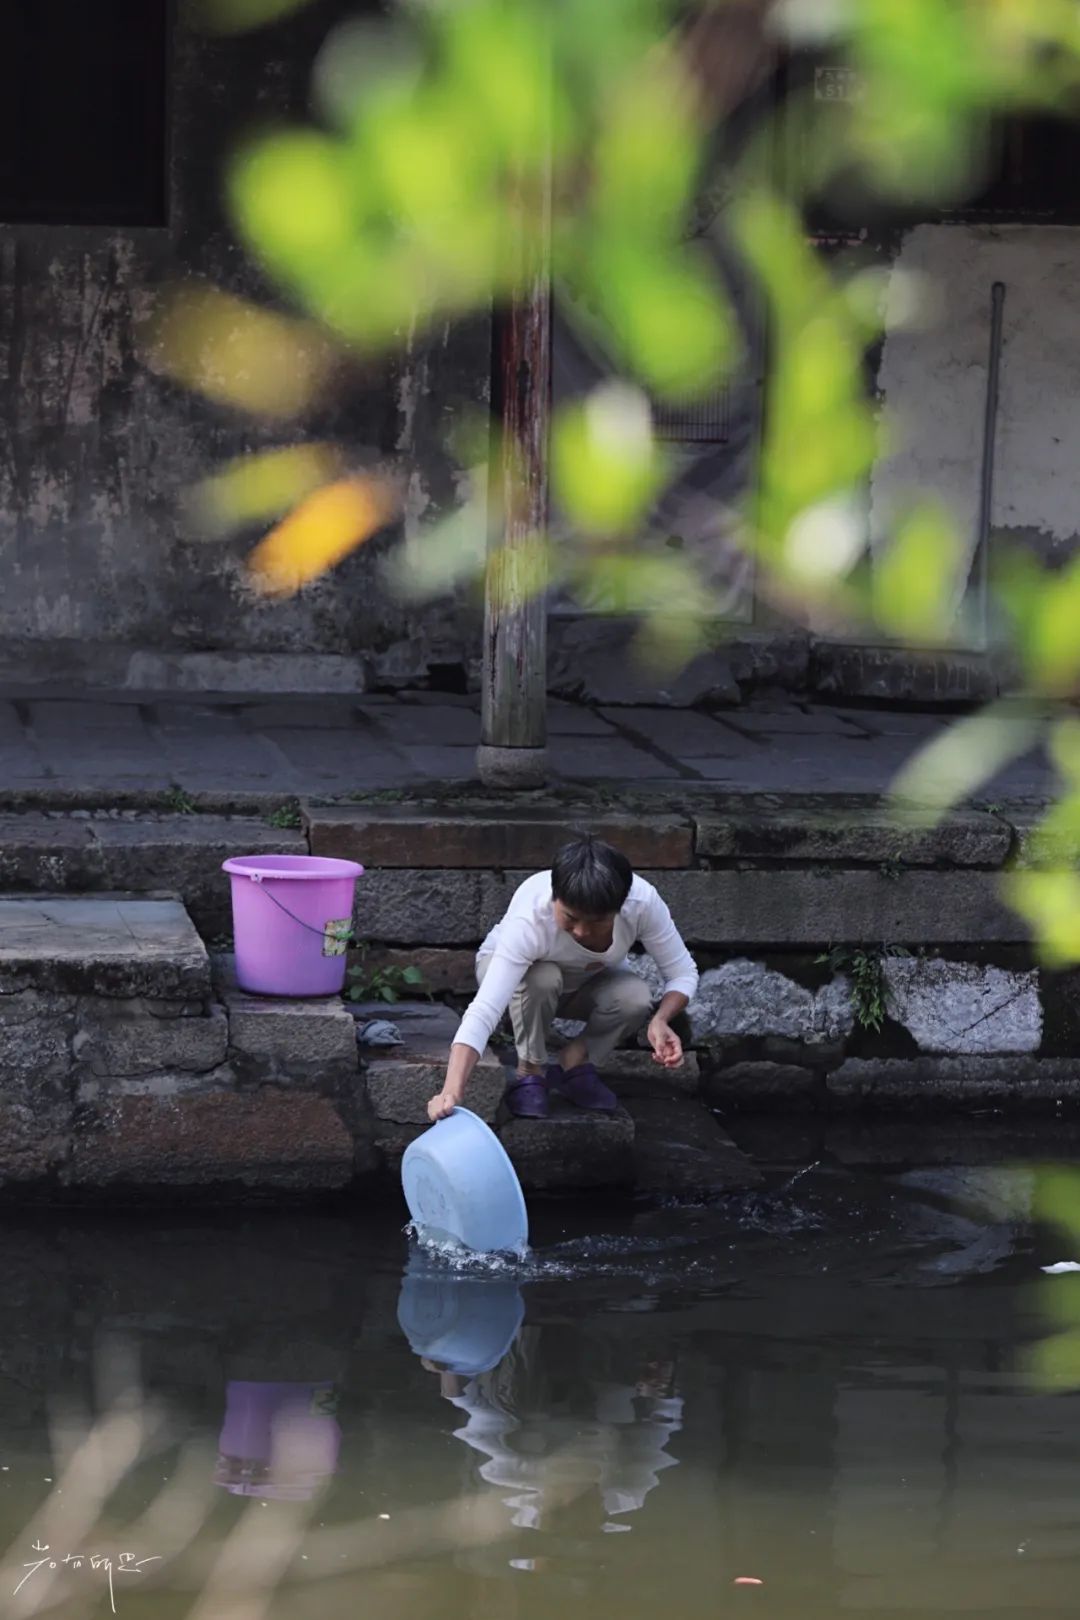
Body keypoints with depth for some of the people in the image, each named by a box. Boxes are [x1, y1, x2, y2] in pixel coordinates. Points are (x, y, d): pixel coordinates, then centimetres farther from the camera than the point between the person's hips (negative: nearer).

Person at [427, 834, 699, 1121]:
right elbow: (483, 1011, -50)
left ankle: (576, 1064, -2)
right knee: (541, 978, -37)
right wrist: (451, 1092, -63)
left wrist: (660, 1020, -43)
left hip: (587, 981, 2)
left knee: (635, 997, -29)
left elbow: (683, 973, -22)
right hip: (508, 966, -2)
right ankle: (530, 1072, -11)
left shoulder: (642, 901, -35)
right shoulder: (530, 920, -42)